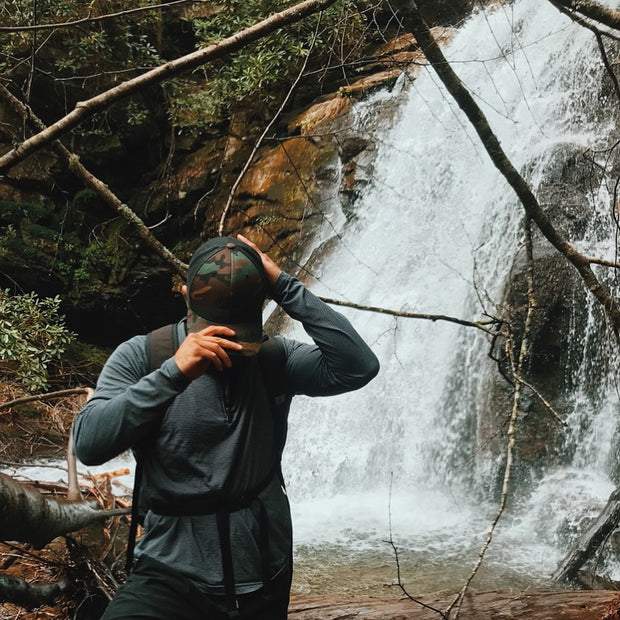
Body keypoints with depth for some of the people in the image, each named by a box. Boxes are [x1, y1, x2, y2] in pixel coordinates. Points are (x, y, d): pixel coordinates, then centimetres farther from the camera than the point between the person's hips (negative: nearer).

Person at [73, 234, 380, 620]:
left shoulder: (275, 359, 3)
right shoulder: (141, 356, -3)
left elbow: (357, 367, -12)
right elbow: (89, 444, -15)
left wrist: (285, 286, -12)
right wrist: (174, 373, -23)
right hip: (172, 573, -2)